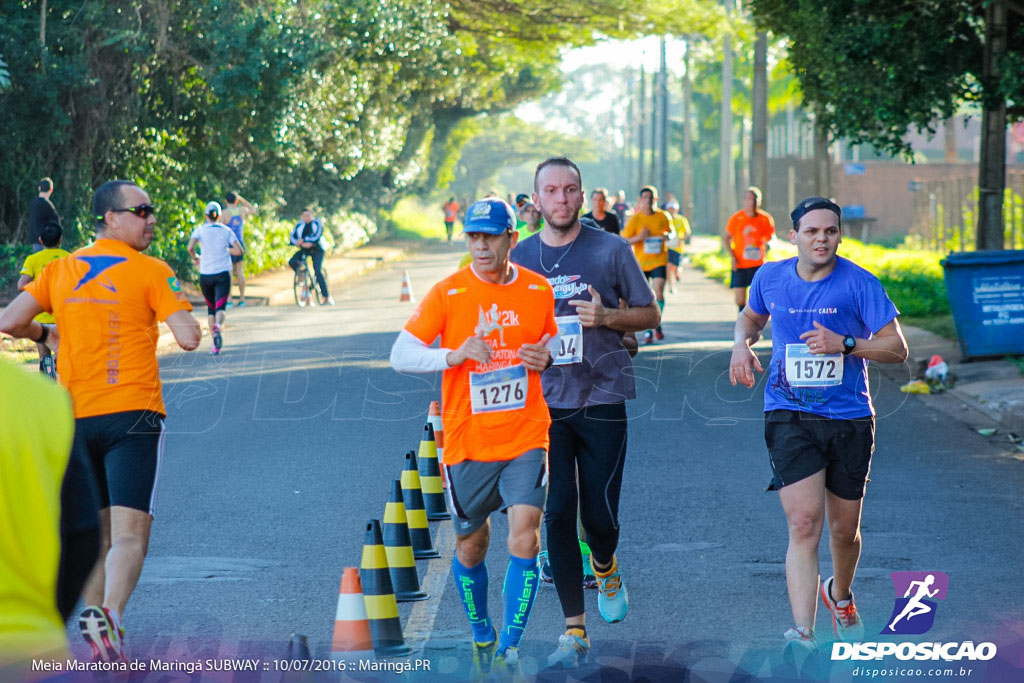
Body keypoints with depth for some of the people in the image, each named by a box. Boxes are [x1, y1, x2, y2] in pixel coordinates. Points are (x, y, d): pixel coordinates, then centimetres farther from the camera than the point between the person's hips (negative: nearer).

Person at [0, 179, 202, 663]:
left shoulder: (60, 270, 9)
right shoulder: (152, 272, -4)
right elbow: (189, 338, -12)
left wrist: (46, 334, 22)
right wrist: (180, 313, 10)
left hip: (73, 418, 5)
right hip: (131, 414, -5)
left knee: (95, 535, 16)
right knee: (129, 534, -11)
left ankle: (95, 613, 15)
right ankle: (109, 614, -32)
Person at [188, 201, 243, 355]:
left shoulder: (200, 230, 1)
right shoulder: (226, 231, 3)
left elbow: (190, 247, -15)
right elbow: (239, 251, -4)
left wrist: (195, 258, 4)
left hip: (205, 275, 1)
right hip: (222, 274, -1)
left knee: (210, 309, 15)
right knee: (220, 307, -8)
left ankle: (215, 345, 9)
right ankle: (218, 326, -42)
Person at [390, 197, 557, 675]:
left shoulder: (538, 290, 1)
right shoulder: (447, 293, -6)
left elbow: (553, 344, 18)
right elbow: (400, 355, -8)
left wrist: (546, 356, -7)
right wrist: (453, 355, -24)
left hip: (526, 439, 0)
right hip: (467, 443, 0)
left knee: (525, 537, -15)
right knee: (471, 547, 11)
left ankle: (510, 649, -6)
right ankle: (481, 638, 35)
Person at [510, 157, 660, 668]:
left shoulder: (610, 249, 0)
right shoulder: (520, 258, 7)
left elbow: (649, 315, 5)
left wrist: (607, 316, -13)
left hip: (602, 400, -2)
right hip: (544, 402, 2)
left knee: (600, 516, -1)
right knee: (557, 515, -3)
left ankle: (605, 567, 35)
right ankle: (574, 631, 5)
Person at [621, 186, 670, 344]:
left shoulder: (662, 217, 2)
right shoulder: (635, 219, -4)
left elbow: (669, 231, 19)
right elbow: (624, 241, -5)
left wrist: (666, 236, -5)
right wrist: (639, 237, -23)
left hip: (659, 261, 0)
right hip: (641, 262, 0)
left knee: (658, 293, -16)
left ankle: (657, 324, 4)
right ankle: (647, 331, 17)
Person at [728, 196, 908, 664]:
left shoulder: (859, 283, -7)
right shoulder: (770, 278, 2)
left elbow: (897, 348, -7)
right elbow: (752, 316, 25)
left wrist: (844, 344, -22)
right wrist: (742, 344, 3)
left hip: (850, 419, 0)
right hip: (789, 415, 0)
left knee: (844, 530, 13)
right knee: (804, 523, -16)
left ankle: (840, 596, 46)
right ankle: (802, 636, -21)